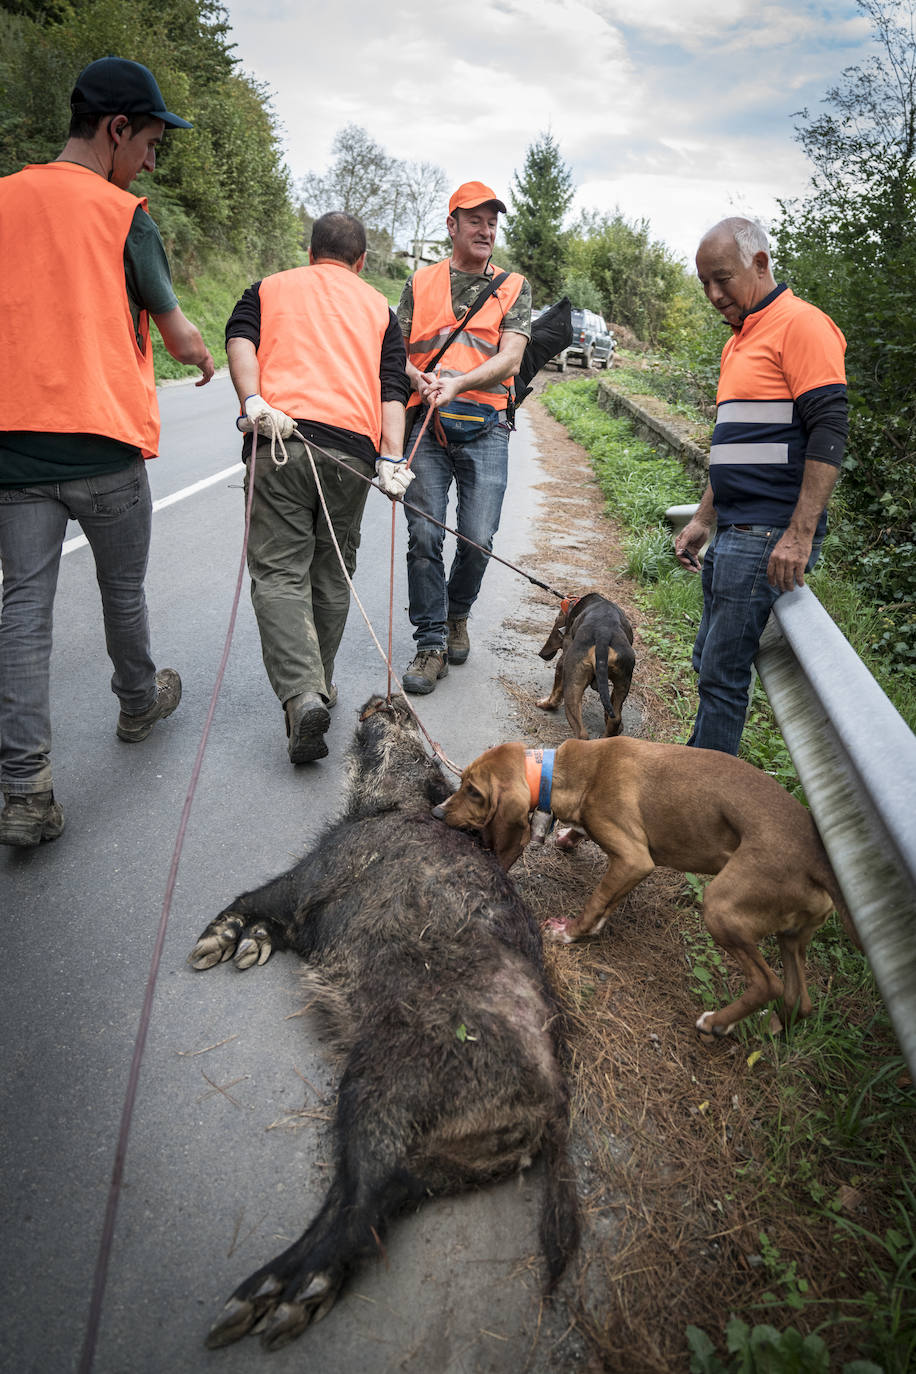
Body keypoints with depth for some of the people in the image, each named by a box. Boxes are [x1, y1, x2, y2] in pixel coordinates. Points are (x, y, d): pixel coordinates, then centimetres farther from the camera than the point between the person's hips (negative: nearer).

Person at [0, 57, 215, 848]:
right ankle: (139, 703, 39)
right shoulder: (124, 216, -2)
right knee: (123, 590, 16)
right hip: (104, 442, -3)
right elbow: (181, 337, 3)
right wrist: (207, 360, 24)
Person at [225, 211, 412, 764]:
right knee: (332, 573, 13)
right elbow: (392, 388, 9)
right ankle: (319, 684, 22)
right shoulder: (378, 306, 23)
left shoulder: (270, 288, 23)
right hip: (353, 446, 2)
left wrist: (253, 399, -11)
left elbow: (239, 339, 2)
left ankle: (302, 694, -20)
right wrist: (392, 458, 0)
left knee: (279, 571, -4)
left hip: (280, 436, -1)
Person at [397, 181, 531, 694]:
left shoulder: (514, 287, 12)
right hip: (425, 425, 1)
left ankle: (457, 614, 23)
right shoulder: (422, 283, 15)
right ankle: (431, 645, 2)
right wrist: (419, 380, -12)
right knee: (424, 535, -8)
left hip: (485, 426, 0)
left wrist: (457, 383, -18)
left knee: (478, 539, -6)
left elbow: (509, 357, -2)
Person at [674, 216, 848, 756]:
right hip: (735, 534, 10)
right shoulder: (740, 340, 21)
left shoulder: (800, 323, -8)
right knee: (710, 660, 13)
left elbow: (829, 432, -17)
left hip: (770, 539, -10)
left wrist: (800, 535, -22)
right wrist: (703, 521, 22)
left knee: (722, 672, -6)